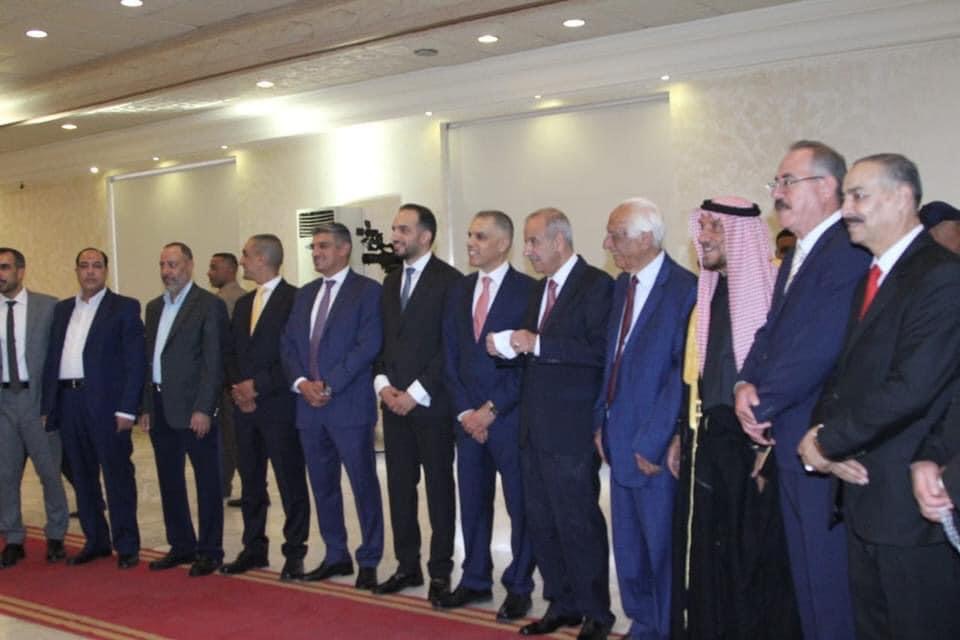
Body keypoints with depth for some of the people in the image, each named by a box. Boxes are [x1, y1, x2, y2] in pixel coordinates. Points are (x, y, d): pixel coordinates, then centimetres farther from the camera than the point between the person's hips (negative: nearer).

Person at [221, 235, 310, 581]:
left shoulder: (295, 299, -8)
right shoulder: (243, 304, 17)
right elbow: (231, 352, 17)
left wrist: (259, 385, -14)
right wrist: (237, 388, -1)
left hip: (279, 406, -7)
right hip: (245, 406, 7)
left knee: (291, 482, 0)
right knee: (250, 481, 13)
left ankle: (294, 552, 9)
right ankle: (254, 548, 23)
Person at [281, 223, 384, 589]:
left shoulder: (367, 291, -3)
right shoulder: (305, 294, 17)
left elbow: (367, 346, -13)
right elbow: (289, 344, 13)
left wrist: (329, 385, -15)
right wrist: (301, 383, -5)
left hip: (349, 405, -6)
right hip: (309, 406, 7)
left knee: (363, 485, 0)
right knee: (322, 486, 12)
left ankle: (369, 561, 9)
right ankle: (336, 556, 23)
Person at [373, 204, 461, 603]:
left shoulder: (449, 280, -8)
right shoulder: (390, 282, 14)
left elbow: (450, 345, -12)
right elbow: (381, 340, 15)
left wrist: (417, 392, -14)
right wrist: (383, 383, -1)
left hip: (431, 402, -6)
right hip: (394, 401, 6)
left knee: (438, 485, 3)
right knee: (400, 485, 9)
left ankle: (440, 570, 12)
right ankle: (408, 565, 20)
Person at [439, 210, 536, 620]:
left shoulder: (527, 290, -7)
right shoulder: (459, 292, 11)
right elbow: (451, 357, 10)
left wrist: (492, 410, -12)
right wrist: (465, 411, -1)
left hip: (510, 417, -5)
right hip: (469, 417, 5)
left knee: (520, 504, 5)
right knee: (472, 502, 13)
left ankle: (519, 587, 19)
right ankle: (475, 580, 27)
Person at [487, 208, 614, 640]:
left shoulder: (596, 285, -10)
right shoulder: (540, 289, 17)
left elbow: (599, 349, -21)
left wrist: (537, 343, -20)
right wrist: (508, 345, 0)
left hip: (571, 429, -8)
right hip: (535, 426, 8)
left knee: (578, 522, 0)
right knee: (541, 522, 13)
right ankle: (561, 604, 26)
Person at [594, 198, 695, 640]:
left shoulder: (684, 289, -16)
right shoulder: (623, 284, 10)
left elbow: (684, 372, -19)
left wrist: (652, 442, -17)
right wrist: (603, 421, 10)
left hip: (655, 447, -8)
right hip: (621, 438, 8)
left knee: (662, 547, 5)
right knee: (628, 546, 17)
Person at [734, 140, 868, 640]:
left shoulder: (849, 251, -17)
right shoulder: (797, 257, 16)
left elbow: (820, 346, -23)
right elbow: (771, 332, 14)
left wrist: (762, 401, -13)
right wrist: (747, 384, -4)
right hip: (791, 443, 10)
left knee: (828, 577, 1)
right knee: (806, 575, 19)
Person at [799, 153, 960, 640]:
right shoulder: (872, 278, 14)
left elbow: (909, 389, -24)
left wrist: (828, 442, -13)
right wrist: (822, 431, -5)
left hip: (915, 505, -8)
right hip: (864, 498, 8)